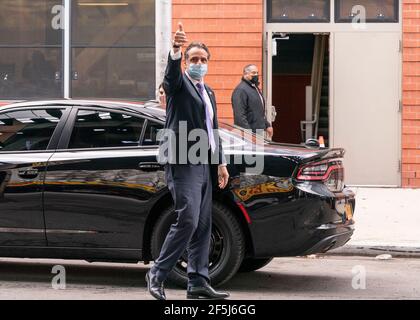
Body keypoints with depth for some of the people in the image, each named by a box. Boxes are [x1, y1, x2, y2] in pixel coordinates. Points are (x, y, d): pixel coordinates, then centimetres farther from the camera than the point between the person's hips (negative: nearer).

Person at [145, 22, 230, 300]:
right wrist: (176, 50, -44)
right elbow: (172, 71, -24)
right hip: (183, 163, -8)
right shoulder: (179, 83, 0)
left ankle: (198, 281, 10)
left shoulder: (209, 92, 22)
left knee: (203, 226, 6)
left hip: (204, 164, 8)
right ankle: (157, 274, -6)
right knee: (188, 220, -16)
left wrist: (221, 163, 19)